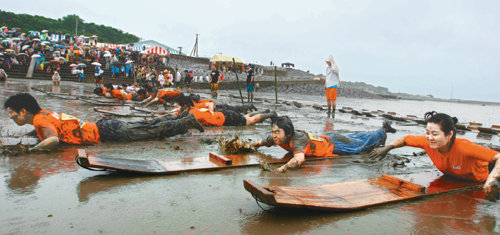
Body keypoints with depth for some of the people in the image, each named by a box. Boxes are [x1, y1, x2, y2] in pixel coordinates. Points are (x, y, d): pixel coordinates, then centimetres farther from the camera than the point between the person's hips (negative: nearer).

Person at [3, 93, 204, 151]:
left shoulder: (40, 119, -14)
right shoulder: (43, 113, 13)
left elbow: (53, 140, -34)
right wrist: (36, 131, 24)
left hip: (106, 133, -8)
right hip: (103, 127, 8)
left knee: (152, 132, -4)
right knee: (147, 127, 16)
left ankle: (186, 122, 1)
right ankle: (181, 118, 25)